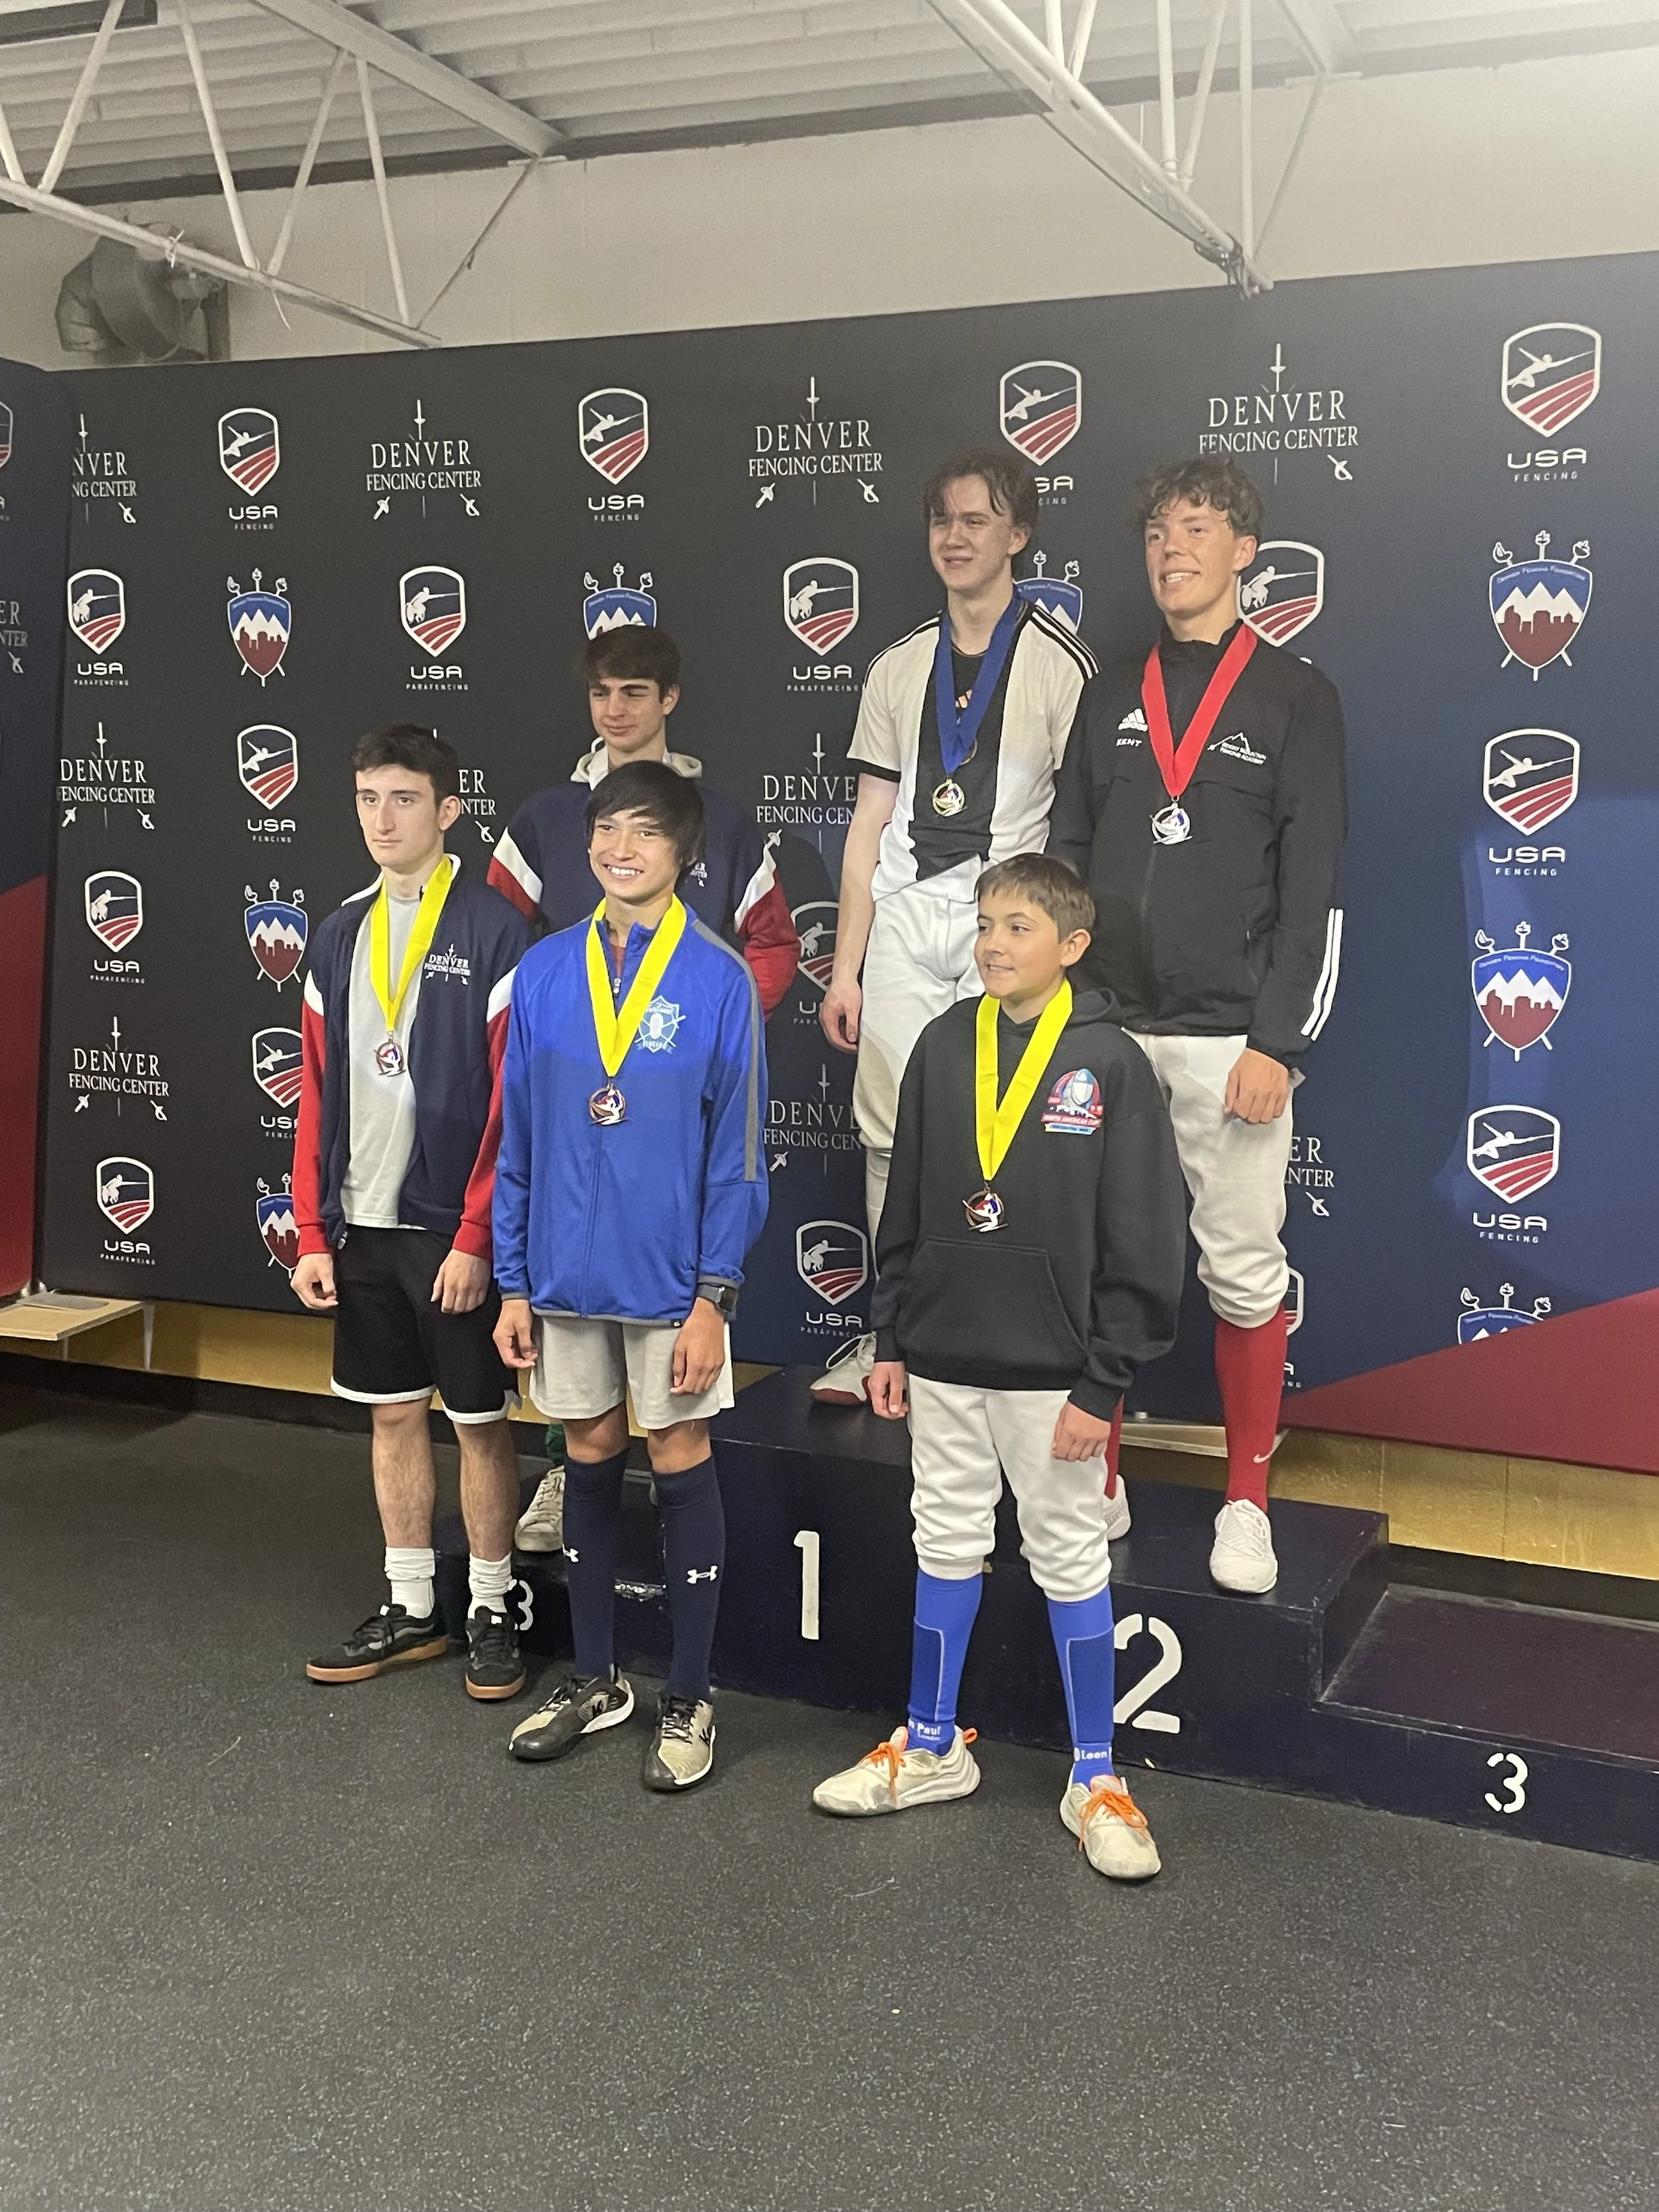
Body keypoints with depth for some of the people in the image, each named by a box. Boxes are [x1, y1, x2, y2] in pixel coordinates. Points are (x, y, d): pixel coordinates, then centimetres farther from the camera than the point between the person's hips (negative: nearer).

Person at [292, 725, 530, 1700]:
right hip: (362, 1226, 6)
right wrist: (313, 1233, 5)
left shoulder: (494, 930, -10)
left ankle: (492, 1612, 20)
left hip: (455, 1231, -6)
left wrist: (476, 1238, -16)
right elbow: (318, 1094, 10)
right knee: (394, 1414, 14)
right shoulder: (341, 935, 9)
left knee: (481, 1421, 5)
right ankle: (410, 1610, 27)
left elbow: (513, 1098, -13)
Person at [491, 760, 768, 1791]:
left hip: (671, 1275, -4)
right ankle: (596, 1679, 31)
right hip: (567, 1271, 4)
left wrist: (714, 1293, -12)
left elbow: (738, 1148, -8)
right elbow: (519, 1140, 6)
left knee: (680, 1463, 7)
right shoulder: (546, 973, 2)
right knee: (589, 1461, 15)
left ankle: (689, 1699, 21)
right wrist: (515, 1283, 4)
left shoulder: (719, 980, -9)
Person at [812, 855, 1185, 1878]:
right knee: (946, 1545, 15)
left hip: (1052, 1371, -4)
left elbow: (1146, 1240, -10)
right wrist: (891, 1342, 8)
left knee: (1073, 1562, 7)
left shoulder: (1111, 1064, -9)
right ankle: (931, 1749, 31)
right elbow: (906, 1207, 9)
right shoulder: (944, 1047, 3)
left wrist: (1103, 1382, -12)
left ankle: (1096, 1781, 20)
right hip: (943, 1360, 4)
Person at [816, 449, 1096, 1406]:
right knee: (892, 1137, 5)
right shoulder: (899, 668, 15)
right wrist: (846, 969, 10)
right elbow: (870, 825, 14)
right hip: (903, 923, 4)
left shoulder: (1060, 660, 0)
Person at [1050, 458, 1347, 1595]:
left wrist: (1279, 1043, -11)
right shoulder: (1111, 696, 14)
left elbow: (1314, 887, -4)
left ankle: (1248, 1501, 16)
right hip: (1103, 1031, 3)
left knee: (1245, 1274, 1)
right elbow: (1065, 859, 14)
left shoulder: (1297, 698, 2)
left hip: (1229, 1036, -3)